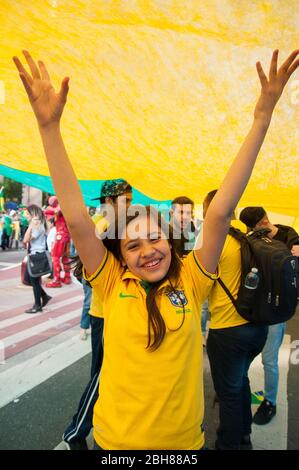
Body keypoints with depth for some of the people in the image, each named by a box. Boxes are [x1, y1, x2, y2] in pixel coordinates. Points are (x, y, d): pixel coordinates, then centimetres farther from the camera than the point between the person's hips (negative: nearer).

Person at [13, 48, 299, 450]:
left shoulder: (191, 281, -13)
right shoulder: (112, 284, -14)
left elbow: (221, 211, -20)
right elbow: (76, 217, -22)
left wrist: (262, 118, -23)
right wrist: (49, 125, -26)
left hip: (184, 439, 1)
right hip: (115, 440, 0)